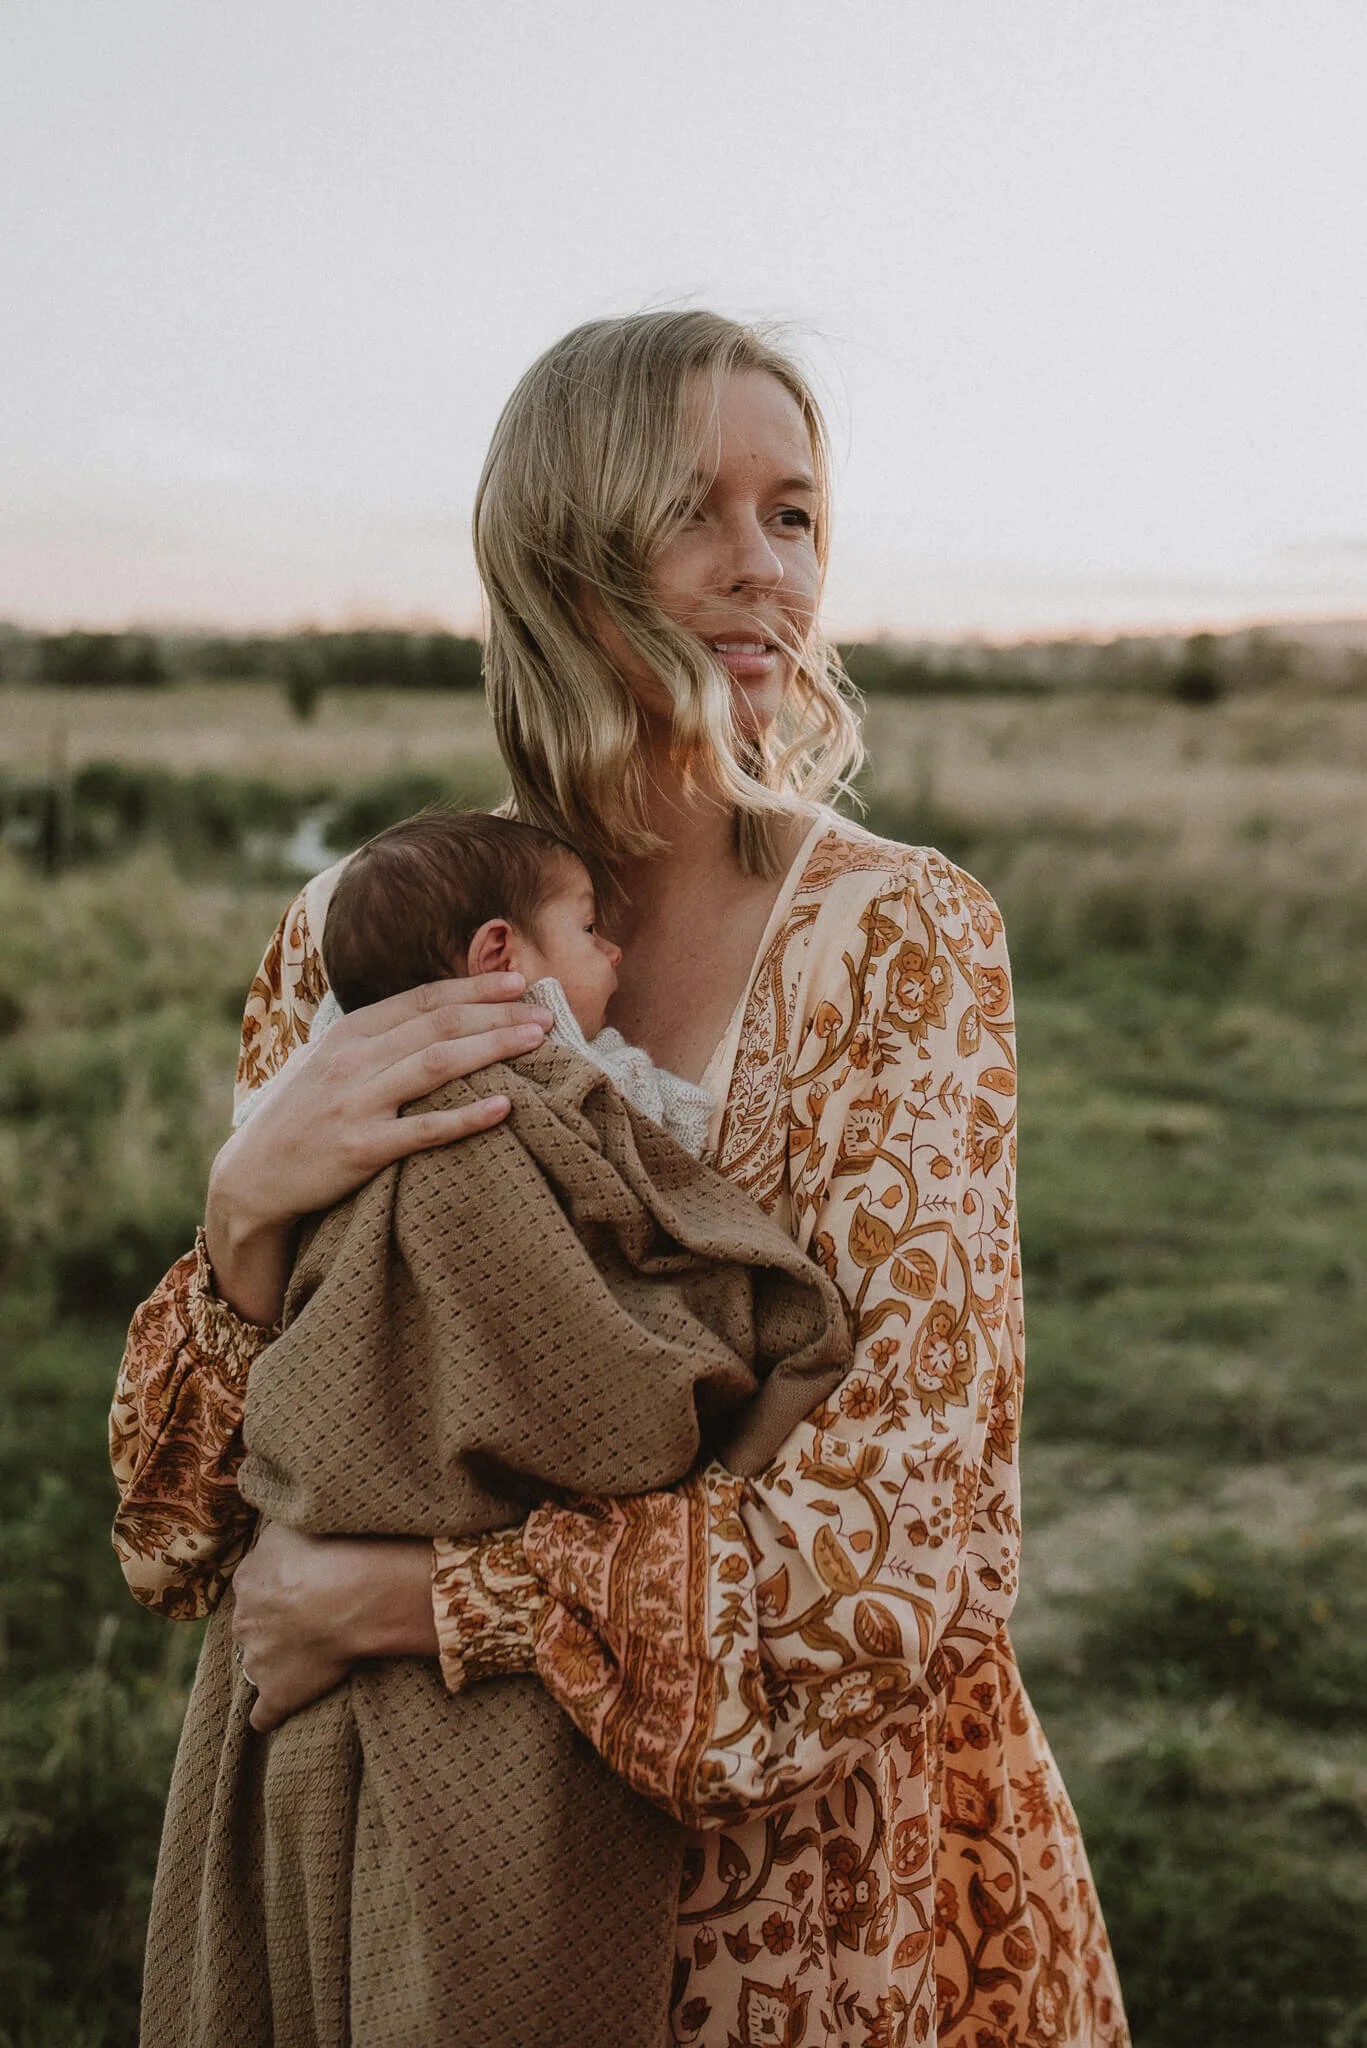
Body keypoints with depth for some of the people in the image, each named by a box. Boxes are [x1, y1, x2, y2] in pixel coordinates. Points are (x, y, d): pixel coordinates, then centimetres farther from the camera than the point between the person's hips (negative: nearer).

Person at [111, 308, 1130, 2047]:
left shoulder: (902, 939, -14)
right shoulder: (362, 945, -7)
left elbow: (915, 1529, -21)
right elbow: (185, 1535, -5)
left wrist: (404, 1598, -20)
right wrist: (248, 1217, -24)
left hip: (844, 1892, -2)